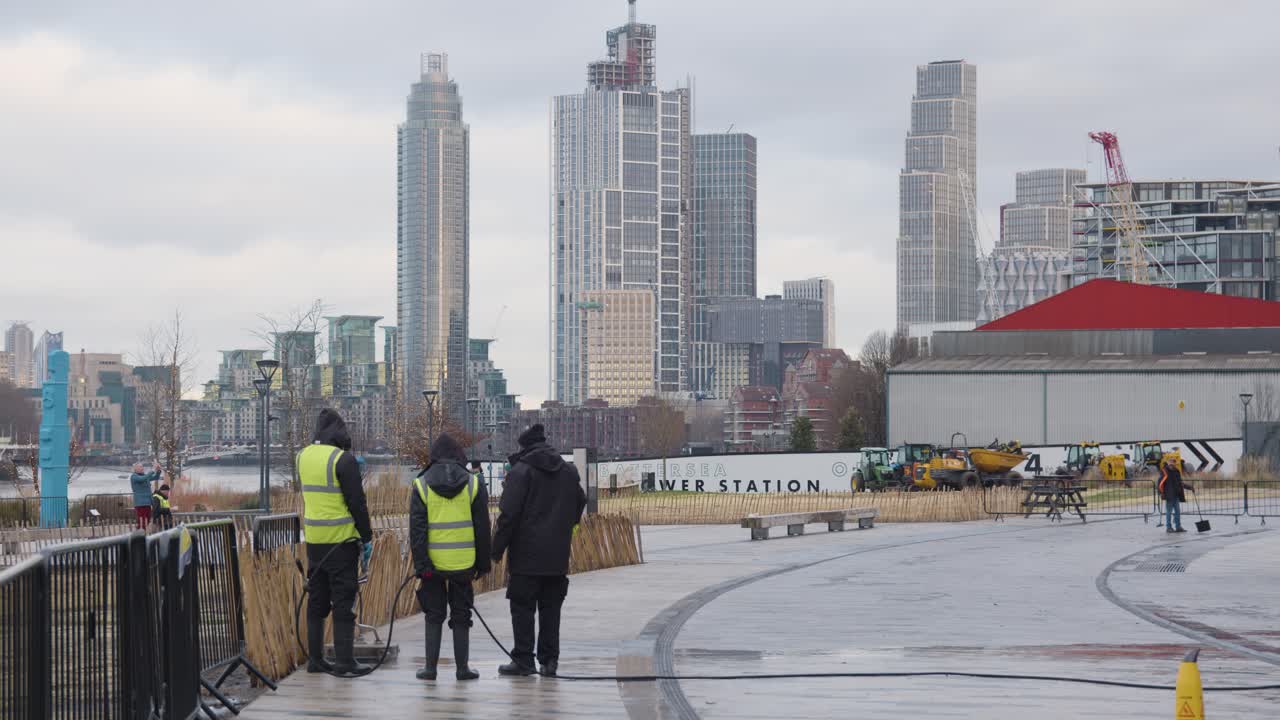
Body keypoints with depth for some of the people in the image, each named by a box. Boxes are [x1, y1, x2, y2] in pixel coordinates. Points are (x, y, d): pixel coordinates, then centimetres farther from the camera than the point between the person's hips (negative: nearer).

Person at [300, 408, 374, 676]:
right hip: (341, 540, -6)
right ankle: (344, 661, -2)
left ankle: (315, 659, 15)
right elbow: (356, 502, -13)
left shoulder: (304, 456, 8)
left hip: (313, 540, 6)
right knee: (343, 600, -2)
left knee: (316, 600, 13)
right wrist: (367, 538, -5)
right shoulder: (343, 459, -13)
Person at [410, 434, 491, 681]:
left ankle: (430, 667, 8)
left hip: (433, 563, 0)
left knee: (434, 616, 10)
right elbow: (482, 528, 3)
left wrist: (421, 565, -4)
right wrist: (483, 565, 9)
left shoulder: (421, 485, 0)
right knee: (461, 616, 9)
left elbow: (417, 529, -5)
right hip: (464, 563, 0)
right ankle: (462, 668, 9)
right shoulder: (473, 484, 2)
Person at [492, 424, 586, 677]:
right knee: (551, 609, 10)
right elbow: (580, 504, 21)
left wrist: (497, 549, -8)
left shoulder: (521, 471, -9)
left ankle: (523, 660, -2)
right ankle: (549, 659, 9)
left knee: (522, 608, 0)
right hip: (558, 556, 5)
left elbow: (509, 514, -13)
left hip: (526, 554, -5)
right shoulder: (568, 471, 10)